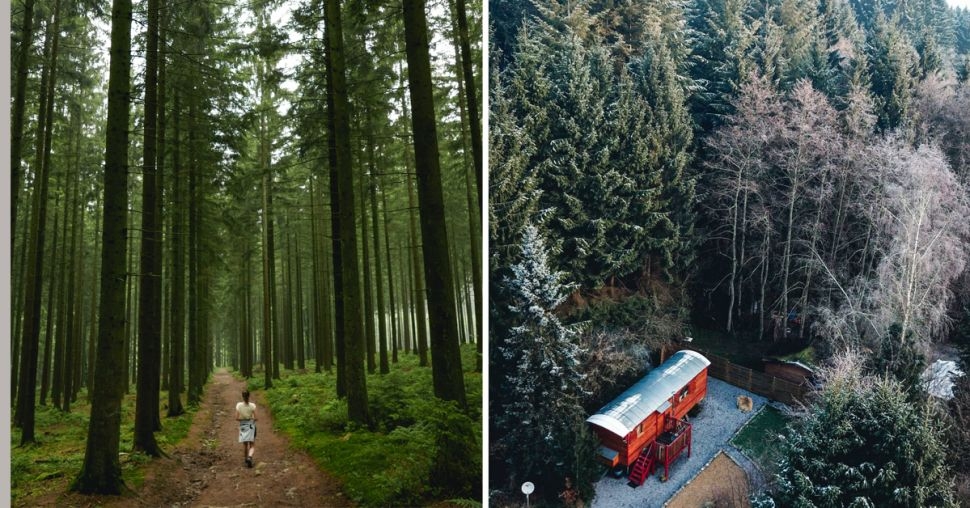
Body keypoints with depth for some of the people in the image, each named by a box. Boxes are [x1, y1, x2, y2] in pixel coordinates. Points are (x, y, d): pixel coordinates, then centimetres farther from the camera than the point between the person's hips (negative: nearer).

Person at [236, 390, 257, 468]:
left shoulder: (239, 405, -8)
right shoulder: (252, 405, -11)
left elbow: (237, 418, -9)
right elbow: (255, 418, -11)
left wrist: (242, 419, 9)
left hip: (243, 426, 2)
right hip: (251, 426, -1)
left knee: (245, 445, 17)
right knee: (252, 446, 3)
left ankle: (246, 460, 25)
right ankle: (250, 457, -23)